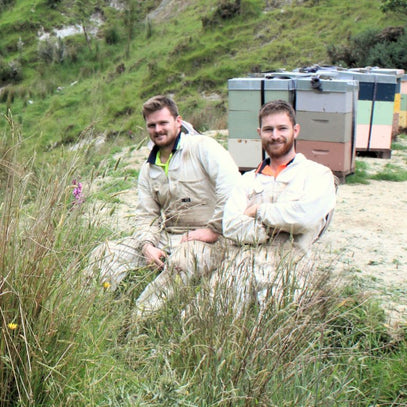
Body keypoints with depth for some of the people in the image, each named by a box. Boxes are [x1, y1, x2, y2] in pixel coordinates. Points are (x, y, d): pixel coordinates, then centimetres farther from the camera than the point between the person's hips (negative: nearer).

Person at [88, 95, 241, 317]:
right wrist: (147, 245, -8)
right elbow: (145, 215, 13)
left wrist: (213, 230, -17)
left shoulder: (202, 147, -4)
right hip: (164, 235, 7)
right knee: (104, 254, -9)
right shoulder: (148, 169, 17)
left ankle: (139, 316, -39)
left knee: (180, 262, -40)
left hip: (204, 239, -6)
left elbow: (234, 189, -17)